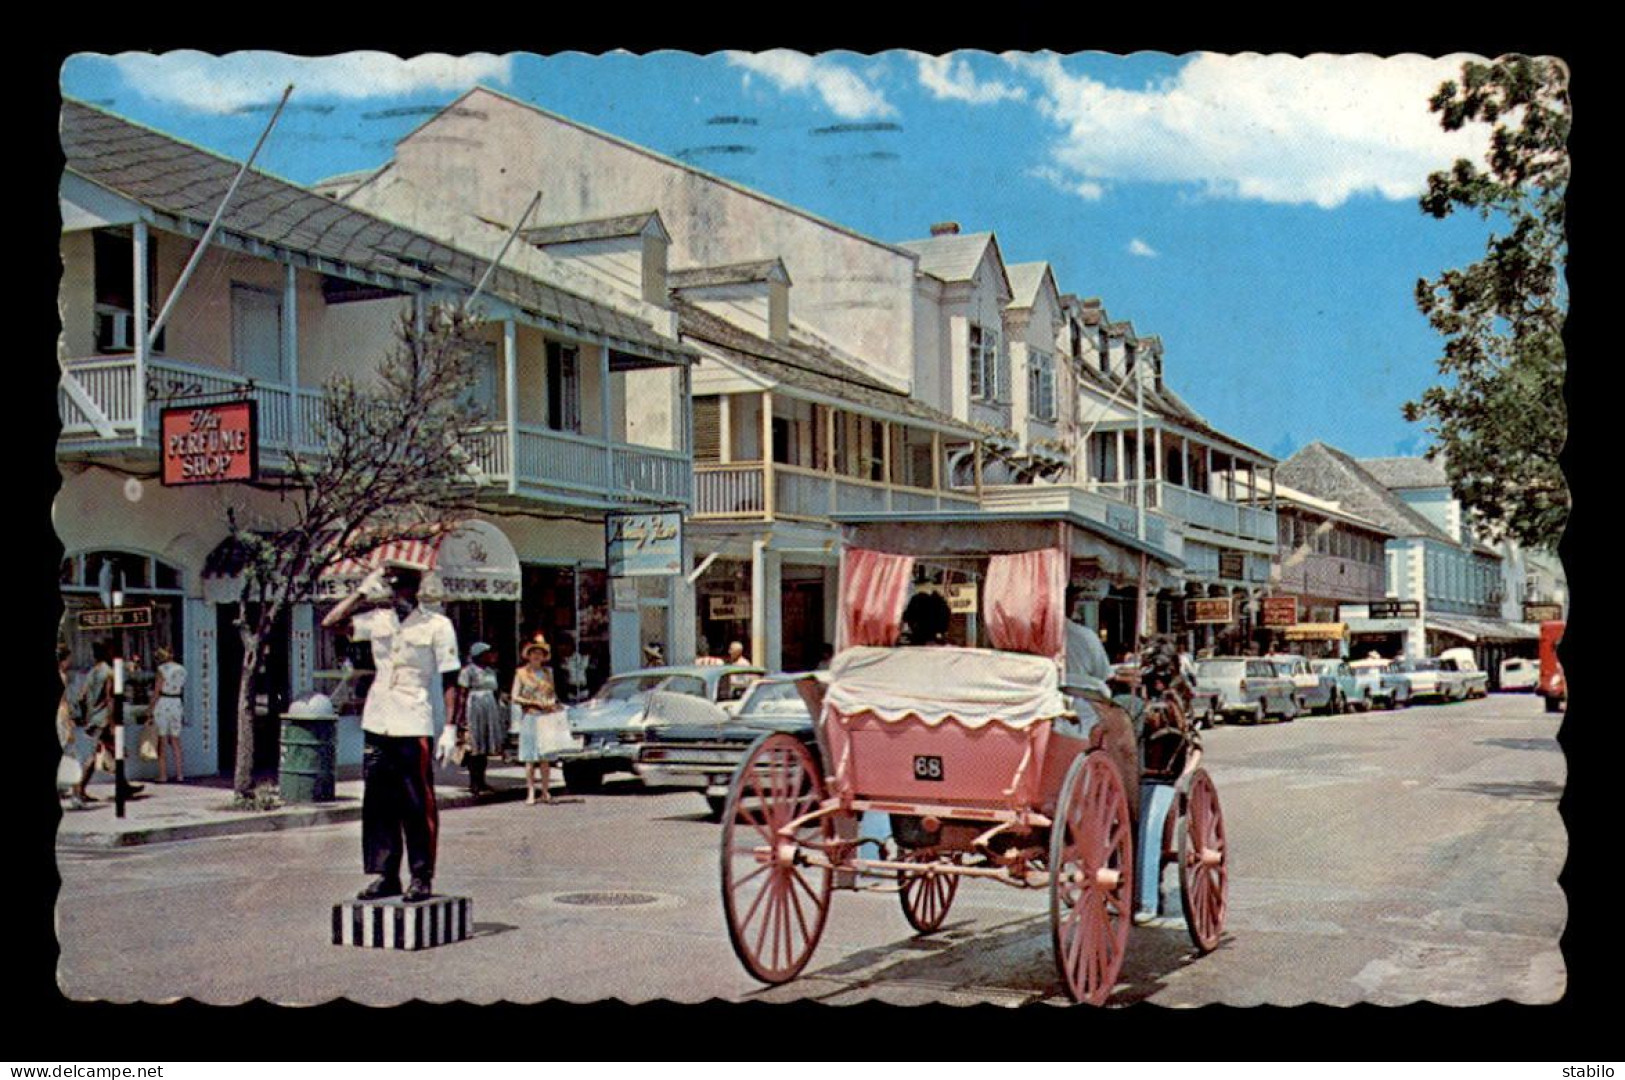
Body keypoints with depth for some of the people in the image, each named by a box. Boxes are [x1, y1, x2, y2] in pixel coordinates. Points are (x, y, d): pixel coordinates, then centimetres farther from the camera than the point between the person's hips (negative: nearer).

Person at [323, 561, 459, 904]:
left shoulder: (437, 625, -3)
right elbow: (331, 622, 5)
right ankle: (386, 875, 15)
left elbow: (449, 680, -3)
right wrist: (362, 592, 2)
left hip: (415, 728, -5)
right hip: (376, 724, 5)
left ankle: (422, 877, 6)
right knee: (378, 803, 7)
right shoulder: (377, 619, 9)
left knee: (419, 805, -2)